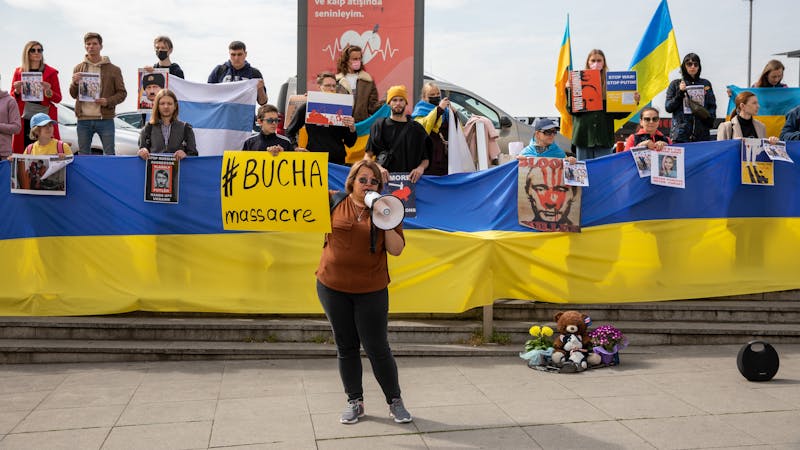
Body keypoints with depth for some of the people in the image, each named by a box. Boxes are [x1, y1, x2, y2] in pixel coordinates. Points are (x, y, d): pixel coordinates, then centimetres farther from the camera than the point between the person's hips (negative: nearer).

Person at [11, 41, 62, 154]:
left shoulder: (51, 72, 8)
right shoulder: (19, 72, 12)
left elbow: (58, 99, 7)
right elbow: (12, 99, 15)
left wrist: (48, 92, -12)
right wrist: (17, 91, -5)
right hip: (24, 120, 1)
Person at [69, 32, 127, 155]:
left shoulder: (113, 69, 4)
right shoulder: (78, 69, 12)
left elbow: (122, 93, 3)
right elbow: (73, 94, 13)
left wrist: (108, 101, -15)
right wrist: (75, 83, -8)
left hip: (105, 119, -2)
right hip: (83, 120, 3)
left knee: (109, 154, 0)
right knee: (83, 155, 8)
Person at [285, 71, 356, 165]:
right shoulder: (306, 108, 2)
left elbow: (350, 143, 6)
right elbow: (289, 132, 15)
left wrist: (352, 128, -11)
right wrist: (295, 147, 1)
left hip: (337, 160, 1)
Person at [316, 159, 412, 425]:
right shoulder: (334, 201, 0)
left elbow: (397, 249, -5)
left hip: (371, 290, -1)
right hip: (332, 287, 2)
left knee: (377, 348, 1)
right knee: (345, 347, 11)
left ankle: (395, 401, 17)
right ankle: (354, 402, 24)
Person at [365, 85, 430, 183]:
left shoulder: (416, 128, 15)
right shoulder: (379, 126, 11)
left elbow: (425, 158, 16)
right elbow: (368, 156, 7)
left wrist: (421, 168, -7)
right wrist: (378, 168, -12)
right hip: (384, 178, -1)